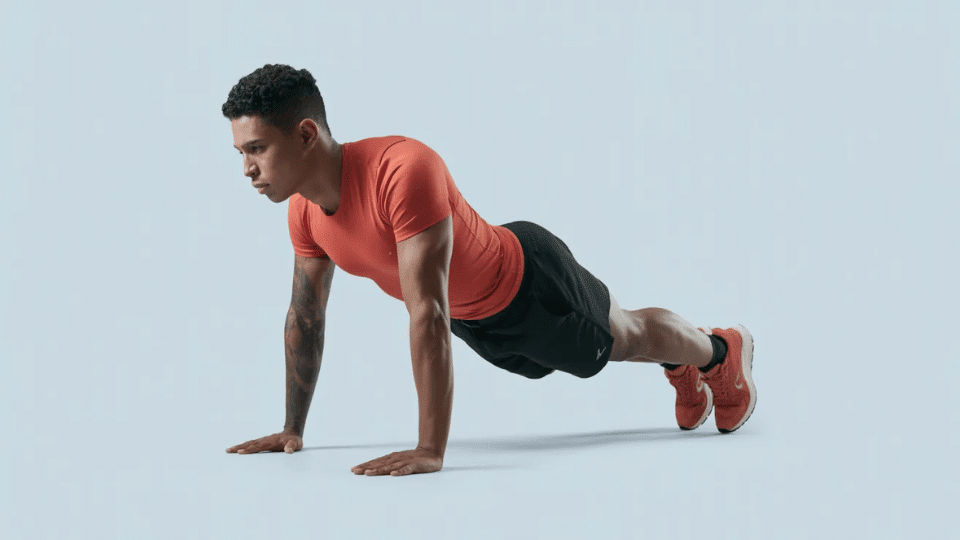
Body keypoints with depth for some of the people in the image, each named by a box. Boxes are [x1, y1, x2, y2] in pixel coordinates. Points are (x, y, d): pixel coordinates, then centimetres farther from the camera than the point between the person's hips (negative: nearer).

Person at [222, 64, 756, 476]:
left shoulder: (403, 170, -44)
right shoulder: (304, 211, -19)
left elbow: (428, 314, -47)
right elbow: (305, 316, -3)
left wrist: (431, 450, -47)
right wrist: (292, 429, 3)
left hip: (530, 282, -6)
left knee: (625, 336, 22)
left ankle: (720, 351, 53)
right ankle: (683, 370, 61)